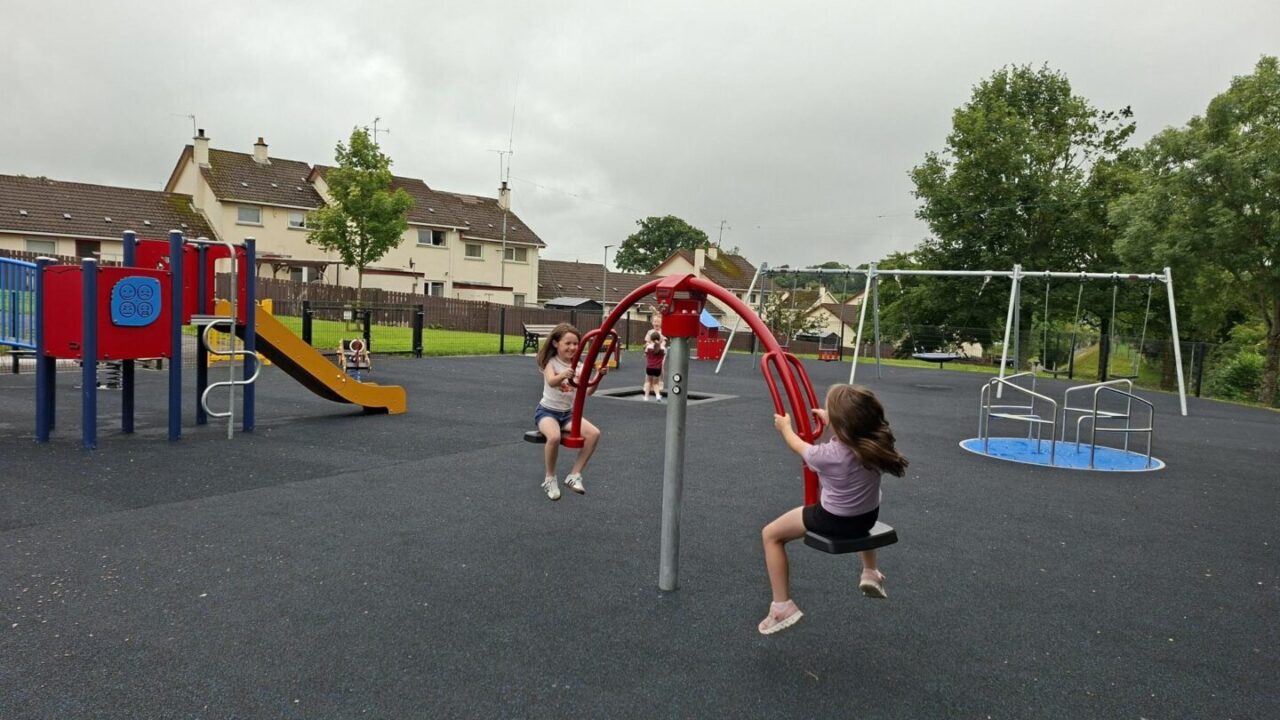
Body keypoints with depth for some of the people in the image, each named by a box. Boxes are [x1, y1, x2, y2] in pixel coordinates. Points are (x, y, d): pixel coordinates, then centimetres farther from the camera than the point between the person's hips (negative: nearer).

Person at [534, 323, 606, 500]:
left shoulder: (578, 367, 1)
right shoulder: (551, 363, -12)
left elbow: (588, 390, -13)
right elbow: (551, 382, -35)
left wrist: (598, 376, -31)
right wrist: (564, 375, -57)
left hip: (568, 413, 5)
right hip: (547, 411, -5)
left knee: (594, 433, -17)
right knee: (554, 436, -36)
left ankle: (574, 475, -5)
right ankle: (550, 478, -11)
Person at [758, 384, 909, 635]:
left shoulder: (826, 455, -28)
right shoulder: (875, 442, -15)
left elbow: (799, 447, -4)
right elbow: (849, 431, 11)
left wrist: (785, 427, 16)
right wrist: (831, 418, 27)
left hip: (834, 521, -6)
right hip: (869, 517, 6)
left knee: (771, 534, 9)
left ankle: (782, 606, 7)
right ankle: (871, 572, 43)